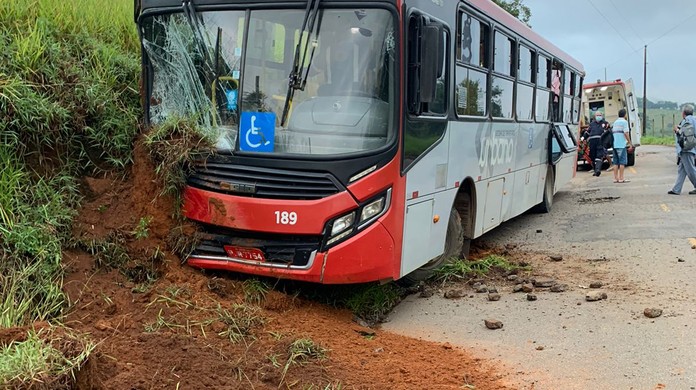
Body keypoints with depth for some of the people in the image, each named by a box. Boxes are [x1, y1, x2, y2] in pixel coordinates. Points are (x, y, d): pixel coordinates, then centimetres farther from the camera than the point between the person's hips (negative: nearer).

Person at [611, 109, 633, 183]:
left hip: (615, 144, 7)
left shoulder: (615, 122, 18)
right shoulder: (624, 122, -5)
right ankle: (621, 178, -5)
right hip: (621, 145, -7)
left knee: (616, 162, 8)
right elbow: (626, 133, -13)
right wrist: (630, 143, -8)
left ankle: (615, 178, 8)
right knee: (622, 162, -4)